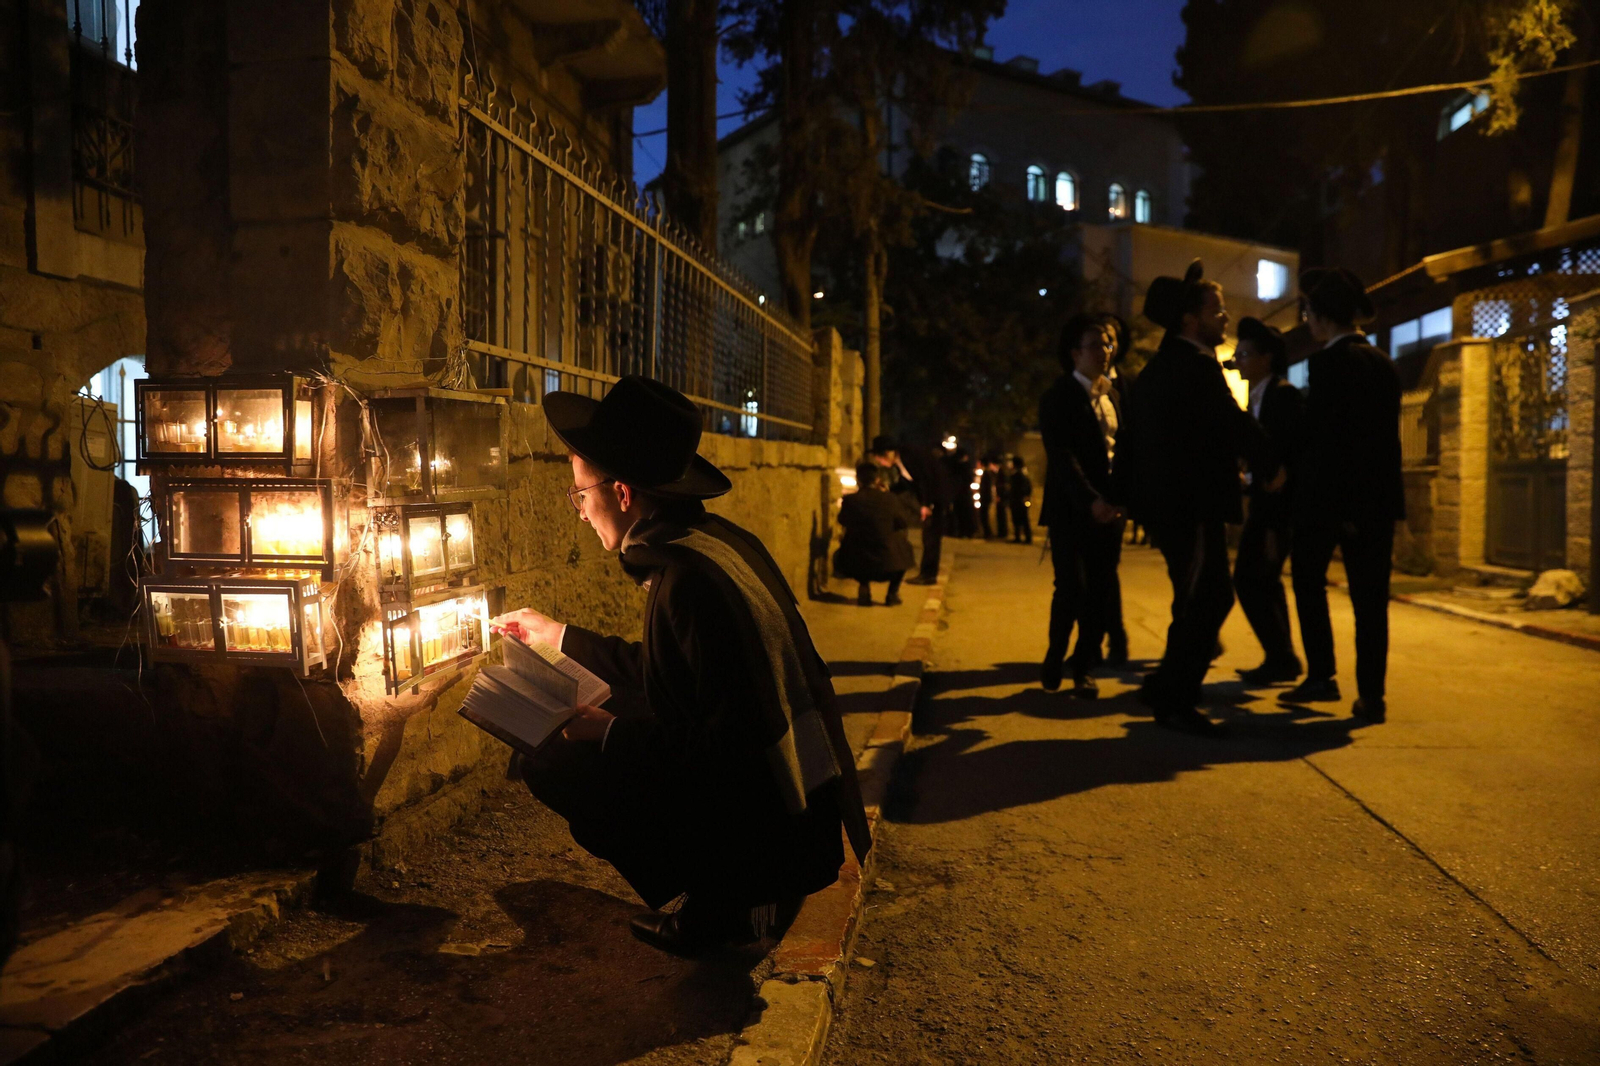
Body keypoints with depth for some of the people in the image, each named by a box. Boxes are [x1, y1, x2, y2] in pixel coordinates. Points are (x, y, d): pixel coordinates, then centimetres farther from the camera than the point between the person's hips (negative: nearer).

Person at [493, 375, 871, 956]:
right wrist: (557, 634, 27)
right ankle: (736, 892, 16)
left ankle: (720, 906, 3)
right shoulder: (712, 540, 4)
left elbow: (731, 742, -26)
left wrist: (609, 734, -13)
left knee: (553, 764, -9)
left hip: (773, 836, -9)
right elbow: (667, 670, 17)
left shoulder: (690, 580, -26)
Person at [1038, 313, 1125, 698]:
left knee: (1100, 593, 3)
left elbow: (1124, 447, 15)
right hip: (1071, 509, -5)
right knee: (1072, 588, -9)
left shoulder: (1112, 395, 15)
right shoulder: (1058, 397, -3)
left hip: (1108, 508, 5)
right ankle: (1053, 660, 13)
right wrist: (1089, 501, -22)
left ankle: (1084, 667, 15)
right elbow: (1062, 457, -12)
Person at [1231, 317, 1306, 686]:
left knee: (1249, 579, -9)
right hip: (1263, 503, 10)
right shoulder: (1259, 397, 14)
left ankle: (1280, 659, 0)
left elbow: (1288, 459, -19)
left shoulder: (1283, 396, -13)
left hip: (1278, 505, -10)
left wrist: (1274, 524, -22)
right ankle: (1281, 659, 24)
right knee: (1264, 581, 15)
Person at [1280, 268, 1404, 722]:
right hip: (1379, 496, 6)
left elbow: (1319, 437, -16)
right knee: (1370, 596, 6)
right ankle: (1371, 694, 7)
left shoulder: (1327, 361, -11)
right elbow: (1390, 435, 13)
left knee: (1307, 580, 12)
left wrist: (1324, 502, -14)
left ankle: (1320, 676, 12)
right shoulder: (1383, 363, 11)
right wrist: (1385, 501, 16)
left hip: (1331, 494, -6)